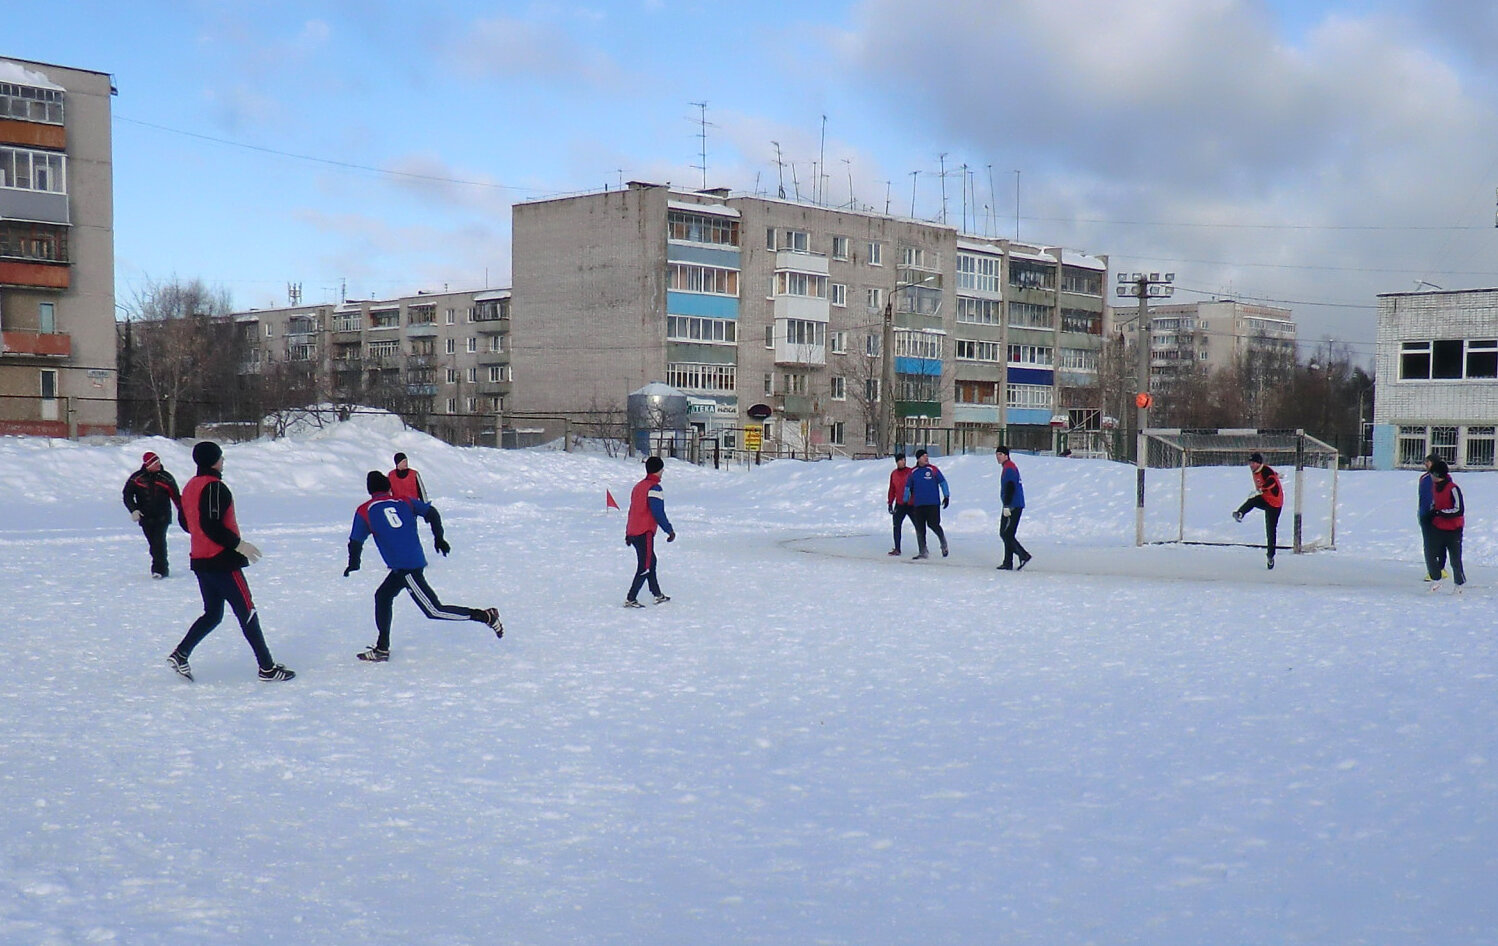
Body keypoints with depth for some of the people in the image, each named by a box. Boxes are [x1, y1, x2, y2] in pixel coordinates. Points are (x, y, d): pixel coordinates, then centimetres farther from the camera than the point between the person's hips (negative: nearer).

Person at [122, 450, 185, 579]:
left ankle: (160, 569, -10)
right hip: (145, 517, 2)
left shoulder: (166, 478, -2)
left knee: (159, 542, -14)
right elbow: (127, 495, 2)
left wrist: (183, 512, 2)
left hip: (162, 517, -2)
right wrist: (133, 510, -12)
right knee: (153, 544, 3)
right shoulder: (137, 478, -2)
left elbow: (176, 497, 4)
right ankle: (161, 567, 15)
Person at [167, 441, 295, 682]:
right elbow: (211, 525, -25)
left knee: (212, 614, 18)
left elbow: (186, 522, 20)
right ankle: (267, 668, 0)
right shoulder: (214, 487, -16)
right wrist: (238, 544, -17)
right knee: (247, 613, -3)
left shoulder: (191, 486, 12)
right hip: (222, 562, -9)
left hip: (201, 560, 9)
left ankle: (180, 654, 8)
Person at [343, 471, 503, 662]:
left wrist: (353, 565, 21)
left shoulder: (364, 511, 3)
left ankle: (486, 616, -11)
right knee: (382, 596, 21)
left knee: (434, 611, -5)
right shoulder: (403, 501, 13)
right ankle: (382, 648, 24)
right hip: (416, 562, 7)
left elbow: (355, 541, 4)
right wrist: (439, 538, 10)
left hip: (405, 568, -7)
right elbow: (431, 512, 3)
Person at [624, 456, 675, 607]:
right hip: (645, 533, -9)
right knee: (645, 566, -5)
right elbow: (658, 513, -17)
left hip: (633, 532, 9)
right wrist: (670, 531, -9)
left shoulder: (639, 486, 14)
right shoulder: (654, 488, -13)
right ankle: (630, 599, -8)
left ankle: (658, 595, 29)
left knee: (650, 560, 20)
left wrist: (628, 534, 23)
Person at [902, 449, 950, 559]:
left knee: (933, 524, -10)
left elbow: (942, 482, 4)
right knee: (919, 528, 3)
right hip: (918, 505, 3)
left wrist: (946, 496, -3)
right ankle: (923, 552, 10)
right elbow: (908, 487, 17)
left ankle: (944, 544, 15)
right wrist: (906, 502, 16)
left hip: (933, 504, -3)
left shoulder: (933, 470, 0)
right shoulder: (913, 472, 8)